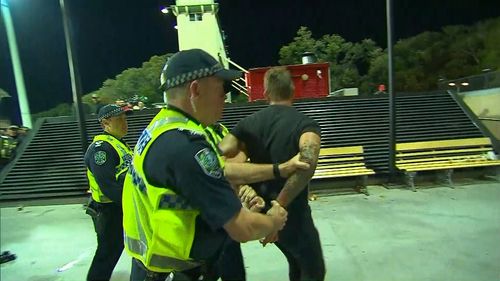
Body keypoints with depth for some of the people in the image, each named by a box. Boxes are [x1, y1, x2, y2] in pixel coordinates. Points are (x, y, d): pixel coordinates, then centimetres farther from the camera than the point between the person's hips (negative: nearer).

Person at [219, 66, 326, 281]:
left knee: (297, 264, 30)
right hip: (292, 214, -5)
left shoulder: (248, 122, -2)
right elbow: (308, 161, -35)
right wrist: (279, 206, -30)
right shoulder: (306, 124, -13)